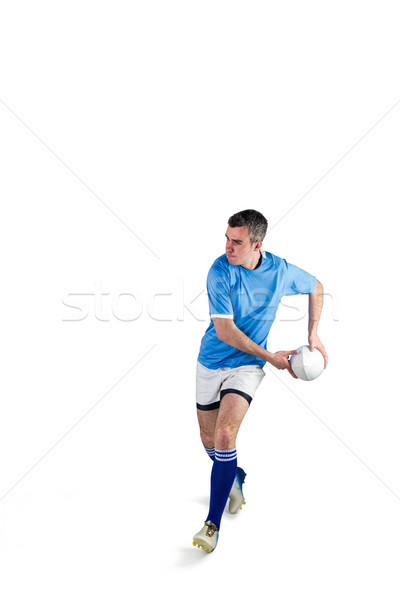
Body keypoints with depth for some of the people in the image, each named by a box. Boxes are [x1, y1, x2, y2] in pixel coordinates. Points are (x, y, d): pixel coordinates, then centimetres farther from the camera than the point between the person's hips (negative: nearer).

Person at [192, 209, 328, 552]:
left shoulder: (281, 271, -10)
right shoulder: (220, 271, -17)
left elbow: (316, 287, 11)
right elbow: (224, 330, -19)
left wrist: (313, 335, 6)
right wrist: (270, 356, -16)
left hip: (247, 366, -1)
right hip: (211, 362, 1)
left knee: (224, 435, -19)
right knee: (209, 440, 11)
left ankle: (213, 524, -6)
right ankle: (234, 479, 45)